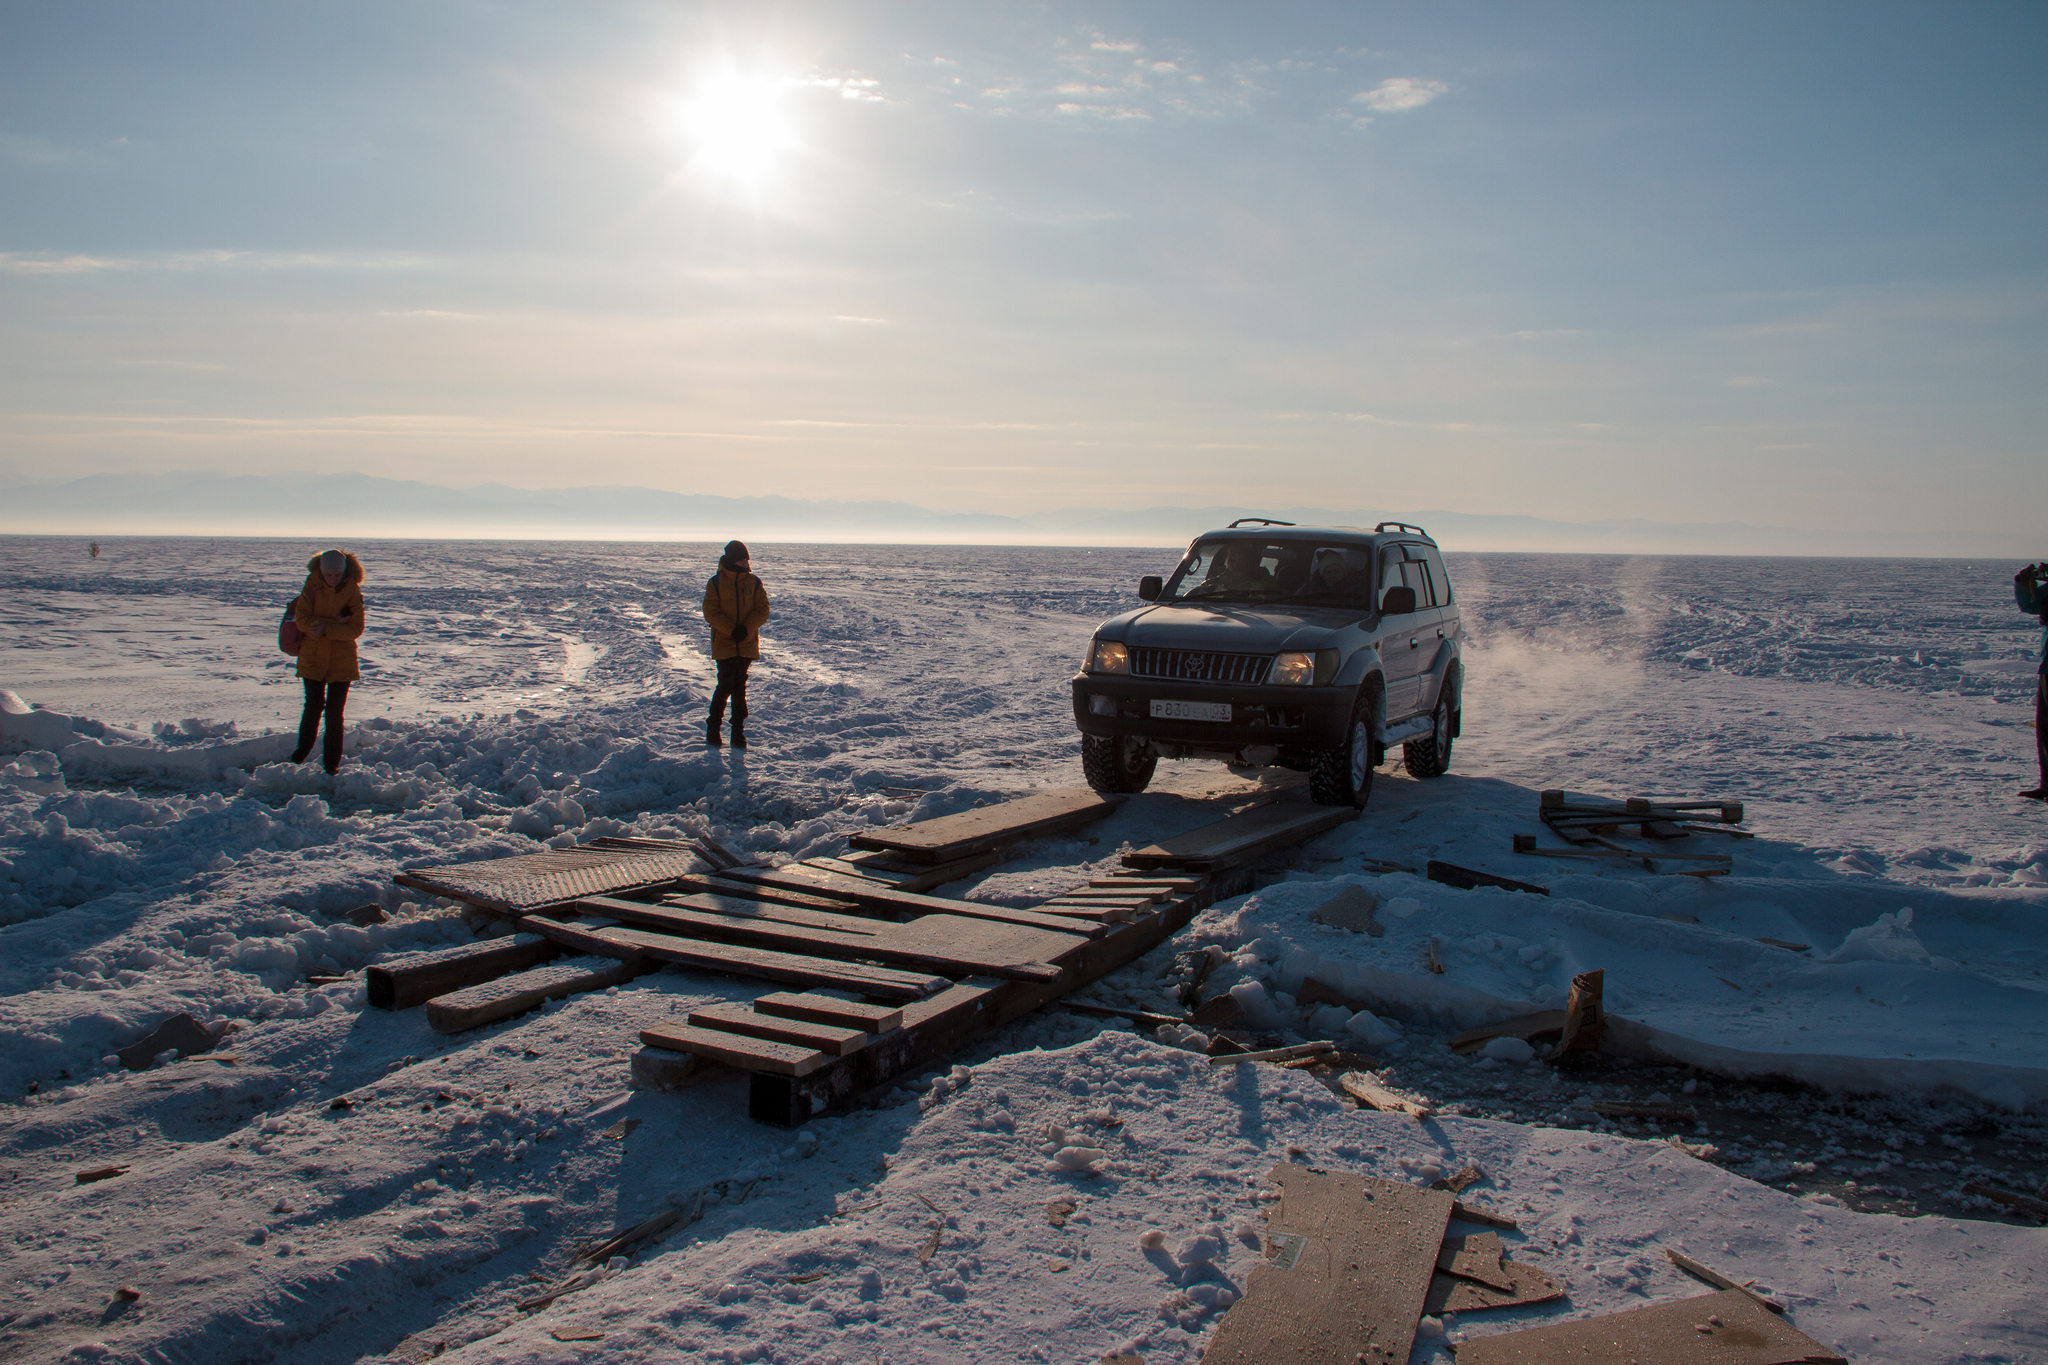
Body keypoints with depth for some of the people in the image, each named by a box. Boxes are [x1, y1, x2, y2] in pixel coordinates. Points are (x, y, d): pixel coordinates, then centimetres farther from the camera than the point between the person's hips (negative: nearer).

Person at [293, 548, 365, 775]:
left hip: (342, 660, 0)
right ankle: (303, 748, 23)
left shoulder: (352, 591, -4)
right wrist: (335, 623, -20)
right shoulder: (312, 586, -4)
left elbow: (355, 629, -9)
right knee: (314, 705, -4)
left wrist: (327, 629, -22)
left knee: (334, 711, 0)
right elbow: (302, 619, -8)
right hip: (313, 657, 0)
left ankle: (331, 762, 11)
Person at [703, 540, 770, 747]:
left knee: (739, 688, 7)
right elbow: (710, 612, -6)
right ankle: (713, 728, 10)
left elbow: (762, 610, 1)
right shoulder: (716, 582, -3)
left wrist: (746, 628, -14)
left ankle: (738, 732, 13)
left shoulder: (753, 582, 4)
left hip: (747, 643, 3)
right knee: (726, 686, -7)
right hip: (723, 644, -3)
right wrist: (731, 630, -17)